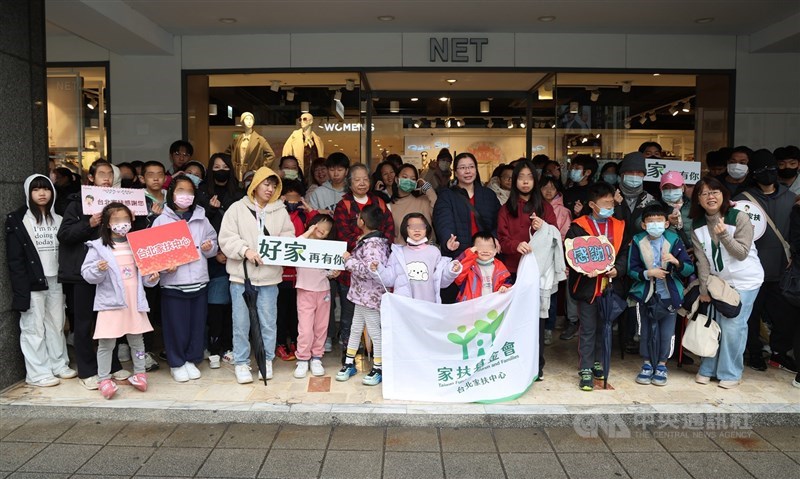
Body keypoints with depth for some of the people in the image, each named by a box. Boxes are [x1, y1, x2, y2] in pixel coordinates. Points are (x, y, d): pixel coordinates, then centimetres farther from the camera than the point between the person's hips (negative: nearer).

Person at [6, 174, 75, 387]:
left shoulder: (58, 218, 12)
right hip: (33, 282, -5)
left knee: (56, 324, 11)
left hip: (55, 280, 5)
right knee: (34, 327, 0)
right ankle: (38, 373, 7)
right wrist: (21, 288, -14)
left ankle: (59, 365, 22)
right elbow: (14, 258, -7)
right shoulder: (17, 219, -3)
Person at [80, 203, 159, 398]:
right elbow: (87, 274, -6)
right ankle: (104, 379, 14)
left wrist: (151, 278, -1)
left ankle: (139, 373, 26)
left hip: (134, 301, 4)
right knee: (106, 342, 1)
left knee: (137, 339, 12)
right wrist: (99, 270, -25)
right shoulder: (98, 246, -3)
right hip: (111, 302, -3)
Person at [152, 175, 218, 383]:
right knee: (176, 324, 3)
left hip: (199, 280, 3)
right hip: (173, 282, -3)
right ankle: (176, 363, 20)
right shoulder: (162, 220, 1)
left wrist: (209, 247, -8)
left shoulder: (201, 219, 9)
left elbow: (214, 243, 15)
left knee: (197, 323, 9)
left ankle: (191, 360, 26)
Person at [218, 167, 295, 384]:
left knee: (268, 321, 7)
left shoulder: (281, 211, 9)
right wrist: (245, 250, -19)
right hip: (241, 274, -1)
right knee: (241, 322, 5)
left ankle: (267, 360, 24)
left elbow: (289, 239, 4)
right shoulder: (238, 208, 2)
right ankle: (241, 363, 19)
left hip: (269, 276, 2)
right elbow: (226, 238, -5)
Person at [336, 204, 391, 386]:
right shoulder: (368, 240, 8)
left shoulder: (373, 244, -21)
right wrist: (360, 243, 9)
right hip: (362, 294, 10)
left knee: (375, 332, 4)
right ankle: (349, 364, 29)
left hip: (371, 296, -10)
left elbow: (369, 271, -31)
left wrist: (349, 260, -22)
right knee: (355, 329, 17)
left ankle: (378, 369, 17)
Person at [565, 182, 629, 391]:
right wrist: (585, 270, -24)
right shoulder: (578, 227, -6)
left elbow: (624, 253, 7)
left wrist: (617, 269, -11)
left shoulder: (619, 226, 8)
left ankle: (596, 361, 32)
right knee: (588, 329, 1)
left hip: (611, 285, 4)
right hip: (587, 286, -4)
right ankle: (586, 370, 8)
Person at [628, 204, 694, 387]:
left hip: (669, 296, 0)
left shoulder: (674, 240, -5)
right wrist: (648, 273, -19)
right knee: (646, 332, 9)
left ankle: (661, 365, 24)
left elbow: (690, 269, -5)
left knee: (667, 334, 5)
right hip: (645, 296, 0)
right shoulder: (638, 242, -4)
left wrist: (676, 262, -24)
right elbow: (631, 269, -3)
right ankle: (647, 364, 26)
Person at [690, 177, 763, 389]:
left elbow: (742, 253, -16)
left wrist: (724, 235, -31)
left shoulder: (740, 218, -14)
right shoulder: (697, 225, -3)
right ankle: (708, 369, 18)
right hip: (718, 281, 4)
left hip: (745, 280, -4)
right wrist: (704, 289, -7)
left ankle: (730, 373, 8)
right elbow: (702, 260, -5)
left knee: (733, 326, -6)